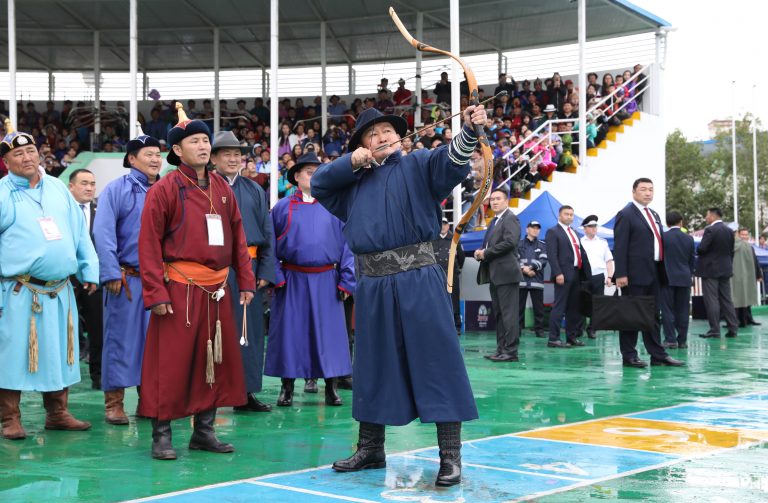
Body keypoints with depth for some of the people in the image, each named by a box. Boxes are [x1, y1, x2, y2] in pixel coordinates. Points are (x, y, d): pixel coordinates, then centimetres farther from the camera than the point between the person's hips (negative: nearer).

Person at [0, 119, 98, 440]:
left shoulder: (58, 189, 12)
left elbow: (79, 231, 15)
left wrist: (89, 270, 9)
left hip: (61, 290, 5)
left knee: (58, 353, 11)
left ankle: (57, 413, 22)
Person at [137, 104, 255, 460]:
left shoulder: (221, 188, 11)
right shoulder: (165, 189, -6)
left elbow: (238, 237, 15)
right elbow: (149, 243, -9)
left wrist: (246, 281, 9)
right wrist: (156, 293, -14)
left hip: (217, 289, 6)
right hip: (180, 290, -6)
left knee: (216, 360, 10)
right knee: (171, 363, -2)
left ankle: (204, 431, 22)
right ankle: (161, 436, 8)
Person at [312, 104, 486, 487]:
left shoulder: (417, 166, 3)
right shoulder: (354, 180, 17)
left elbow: (453, 158, -14)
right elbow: (318, 183, 16)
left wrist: (470, 129, -35)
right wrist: (353, 161, 3)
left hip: (418, 280, -5)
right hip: (373, 285, 5)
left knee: (436, 360, -5)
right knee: (372, 365, 13)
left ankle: (450, 455, 1)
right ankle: (370, 449, 27)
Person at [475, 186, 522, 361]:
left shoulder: (510, 218, -7)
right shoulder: (494, 221, 21)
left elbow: (510, 242, -21)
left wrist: (486, 253, -15)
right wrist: (480, 253, 2)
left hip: (506, 272, -10)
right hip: (494, 274, 10)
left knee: (508, 312, -8)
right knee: (498, 313, 11)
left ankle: (511, 351, -8)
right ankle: (501, 349, 15)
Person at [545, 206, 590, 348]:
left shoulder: (575, 233, 22)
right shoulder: (553, 232, -2)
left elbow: (582, 253, 21)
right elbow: (552, 255, -11)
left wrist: (586, 272, 10)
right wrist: (558, 273, -20)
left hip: (577, 274, 8)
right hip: (564, 275, -8)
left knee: (574, 307, 9)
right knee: (559, 307, -8)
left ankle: (572, 337, 15)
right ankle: (553, 339, -7)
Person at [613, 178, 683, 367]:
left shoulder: (654, 215, 19)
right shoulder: (626, 214, -6)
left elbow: (658, 243, 20)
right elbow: (620, 247, -12)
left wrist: (662, 271, 12)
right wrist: (621, 274, -19)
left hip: (654, 274, 8)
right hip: (635, 274, -8)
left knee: (653, 315, 11)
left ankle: (658, 355, 15)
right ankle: (629, 356, 3)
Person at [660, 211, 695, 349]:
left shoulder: (662, 237, -7)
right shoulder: (689, 239, 5)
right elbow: (692, 260, 10)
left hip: (668, 278, -3)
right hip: (684, 278, 3)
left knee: (668, 310, 0)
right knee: (682, 310, 7)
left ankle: (670, 340, -4)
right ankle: (682, 340, 8)